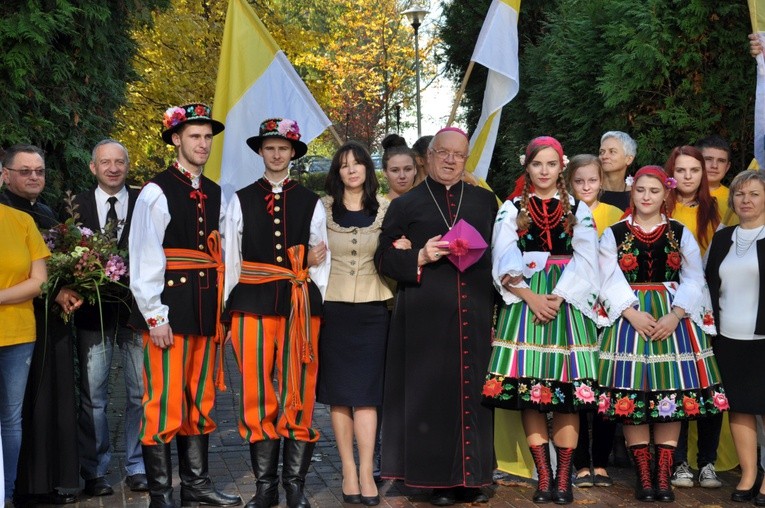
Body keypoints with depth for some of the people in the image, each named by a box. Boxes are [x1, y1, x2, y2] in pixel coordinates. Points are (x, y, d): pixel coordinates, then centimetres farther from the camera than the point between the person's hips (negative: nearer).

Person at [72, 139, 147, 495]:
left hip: (136, 309, -1)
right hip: (93, 313, 1)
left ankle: (137, 467, 18)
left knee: (141, 393, 5)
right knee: (93, 396, 7)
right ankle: (94, 471, 18)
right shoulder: (77, 206, 6)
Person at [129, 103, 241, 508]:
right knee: (165, 401, -4)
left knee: (200, 399, 12)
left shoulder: (214, 194, 15)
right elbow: (145, 258, -10)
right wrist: (155, 316, -14)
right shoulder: (157, 191, -5)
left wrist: (220, 309, 9)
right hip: (170, 310, -7)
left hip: (206, 310, 7)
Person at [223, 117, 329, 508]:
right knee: (258, 395, 0)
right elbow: (231, 258, 9)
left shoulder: (311, 203, 11)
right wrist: (230, 308, 4)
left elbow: (321, 259, 13)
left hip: (301, 304, 0)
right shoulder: (241, 200, 10)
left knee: (299, 395, -1)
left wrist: (315, 304, 6)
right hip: (254, 304, 0)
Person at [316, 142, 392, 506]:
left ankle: (366, 473, -4)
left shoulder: (385, 210, 8)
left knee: (365, 392, -4)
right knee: (339, 392, 2)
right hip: (333, 308, 0)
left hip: (372, 309, 0)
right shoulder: (323, 208, 5)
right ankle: (349, 471, 9)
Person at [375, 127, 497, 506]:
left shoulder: (485, 201, 16)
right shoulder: (405, 205, 9)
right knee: (432, 393, -2)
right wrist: (421, 257, -12)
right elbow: (384, 257, 3)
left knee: (473, 392, 2)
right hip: (426, 316, -2)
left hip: (474, 314, 2)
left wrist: (477, 253, -5)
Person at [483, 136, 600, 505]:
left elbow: (586, 261, 1)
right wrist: (530, 296, -14)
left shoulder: (578, 210, 12)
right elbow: (504, 264, 0)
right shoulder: (511, 210, 11)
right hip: (524, 303, 0)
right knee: (528, 393, -4)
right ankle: (543, 476, 3)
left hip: (568, 304, 0)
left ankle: (563, 478, 1)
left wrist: (557, 297, -12)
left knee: (568, 392, -4)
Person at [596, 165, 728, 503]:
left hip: (674, 319, 1)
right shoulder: (613, 234, 7)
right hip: (628, 319, -1)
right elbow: (610, 282, -3)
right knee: (631, 396, -5)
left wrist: (675, 315, -14)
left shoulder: (681, 234, 10)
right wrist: (633, 313, -17)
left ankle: (663, 476, 2)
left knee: (672, 395, -3)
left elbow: (694, 281, 2)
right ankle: (643, 477, 1)